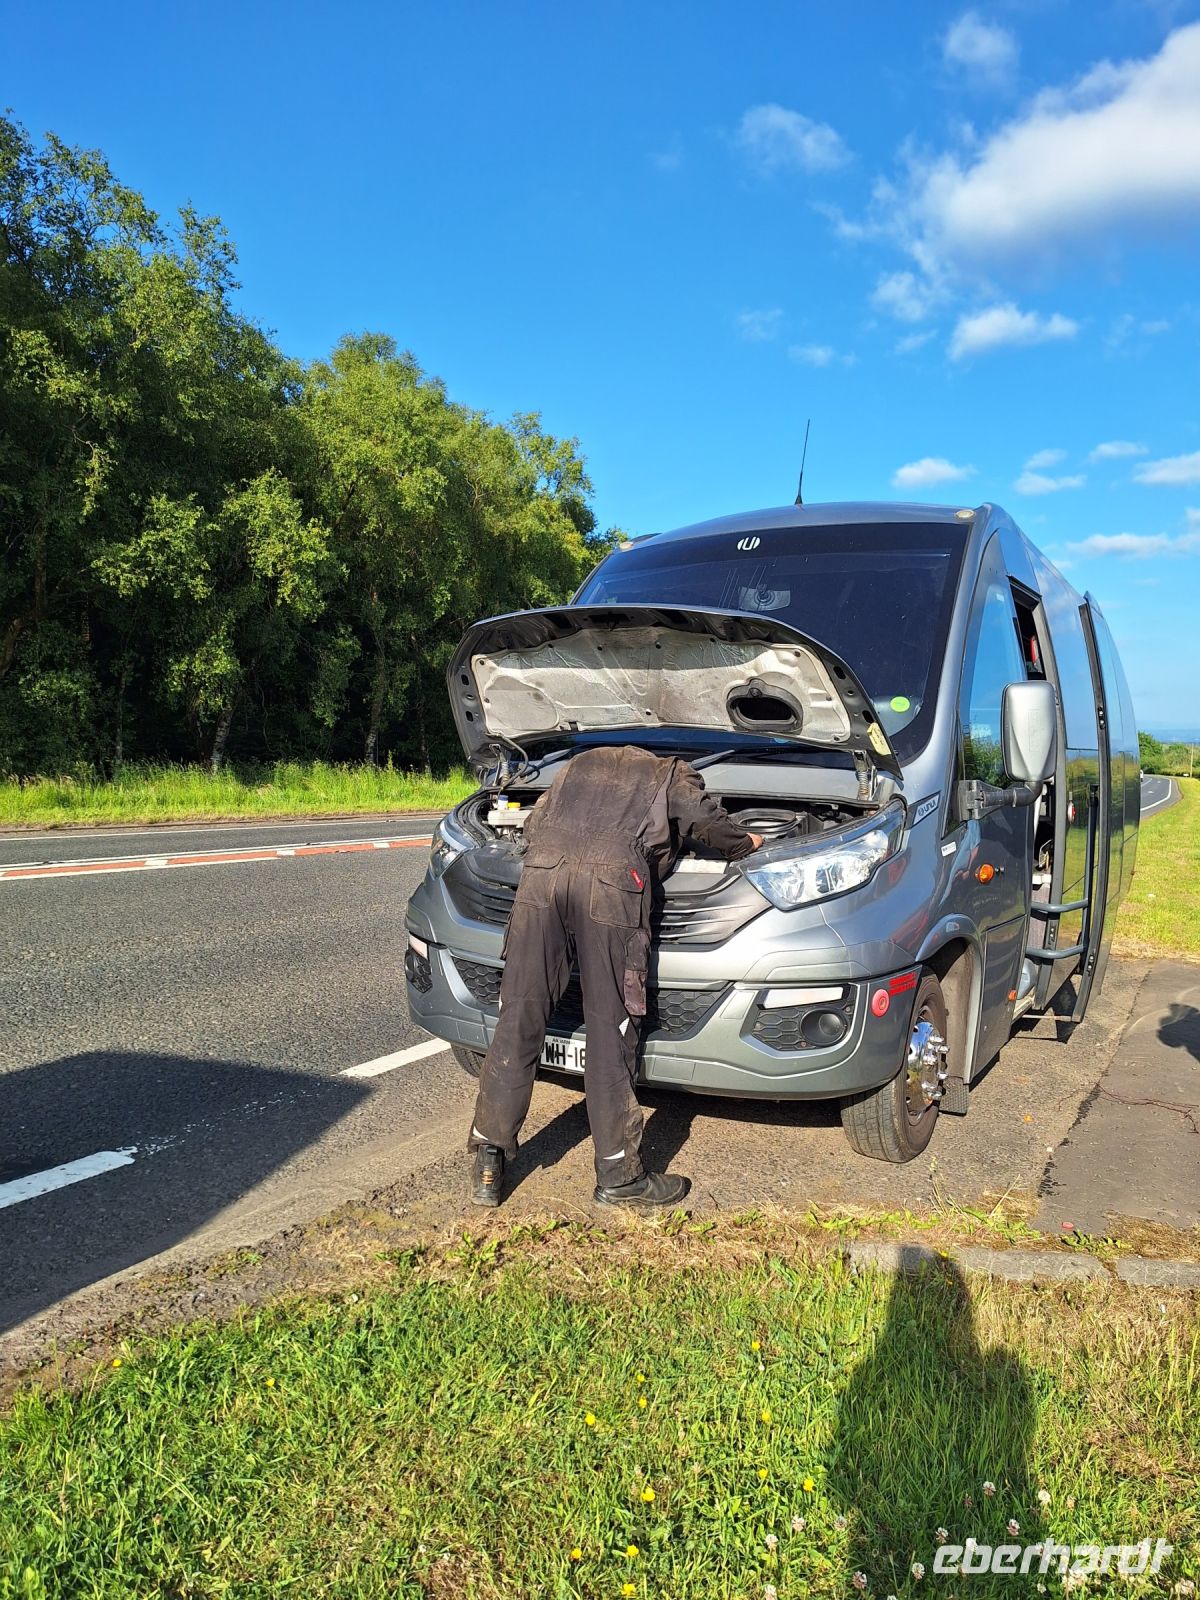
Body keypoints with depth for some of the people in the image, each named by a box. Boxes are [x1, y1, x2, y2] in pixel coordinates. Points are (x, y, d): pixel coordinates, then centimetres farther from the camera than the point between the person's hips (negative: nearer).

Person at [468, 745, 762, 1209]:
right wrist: (747, 843, 41)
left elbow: (534, 824, 32)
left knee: (519, 1018, 7)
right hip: (612, 880, -3)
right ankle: (619, 1176, 11)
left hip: (540, 871, 4)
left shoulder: (579, 765, 37)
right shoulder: (676, 775, 27)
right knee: (610, 1029, 3)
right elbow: (713, 826, 20)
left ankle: (488, 1161, 12)